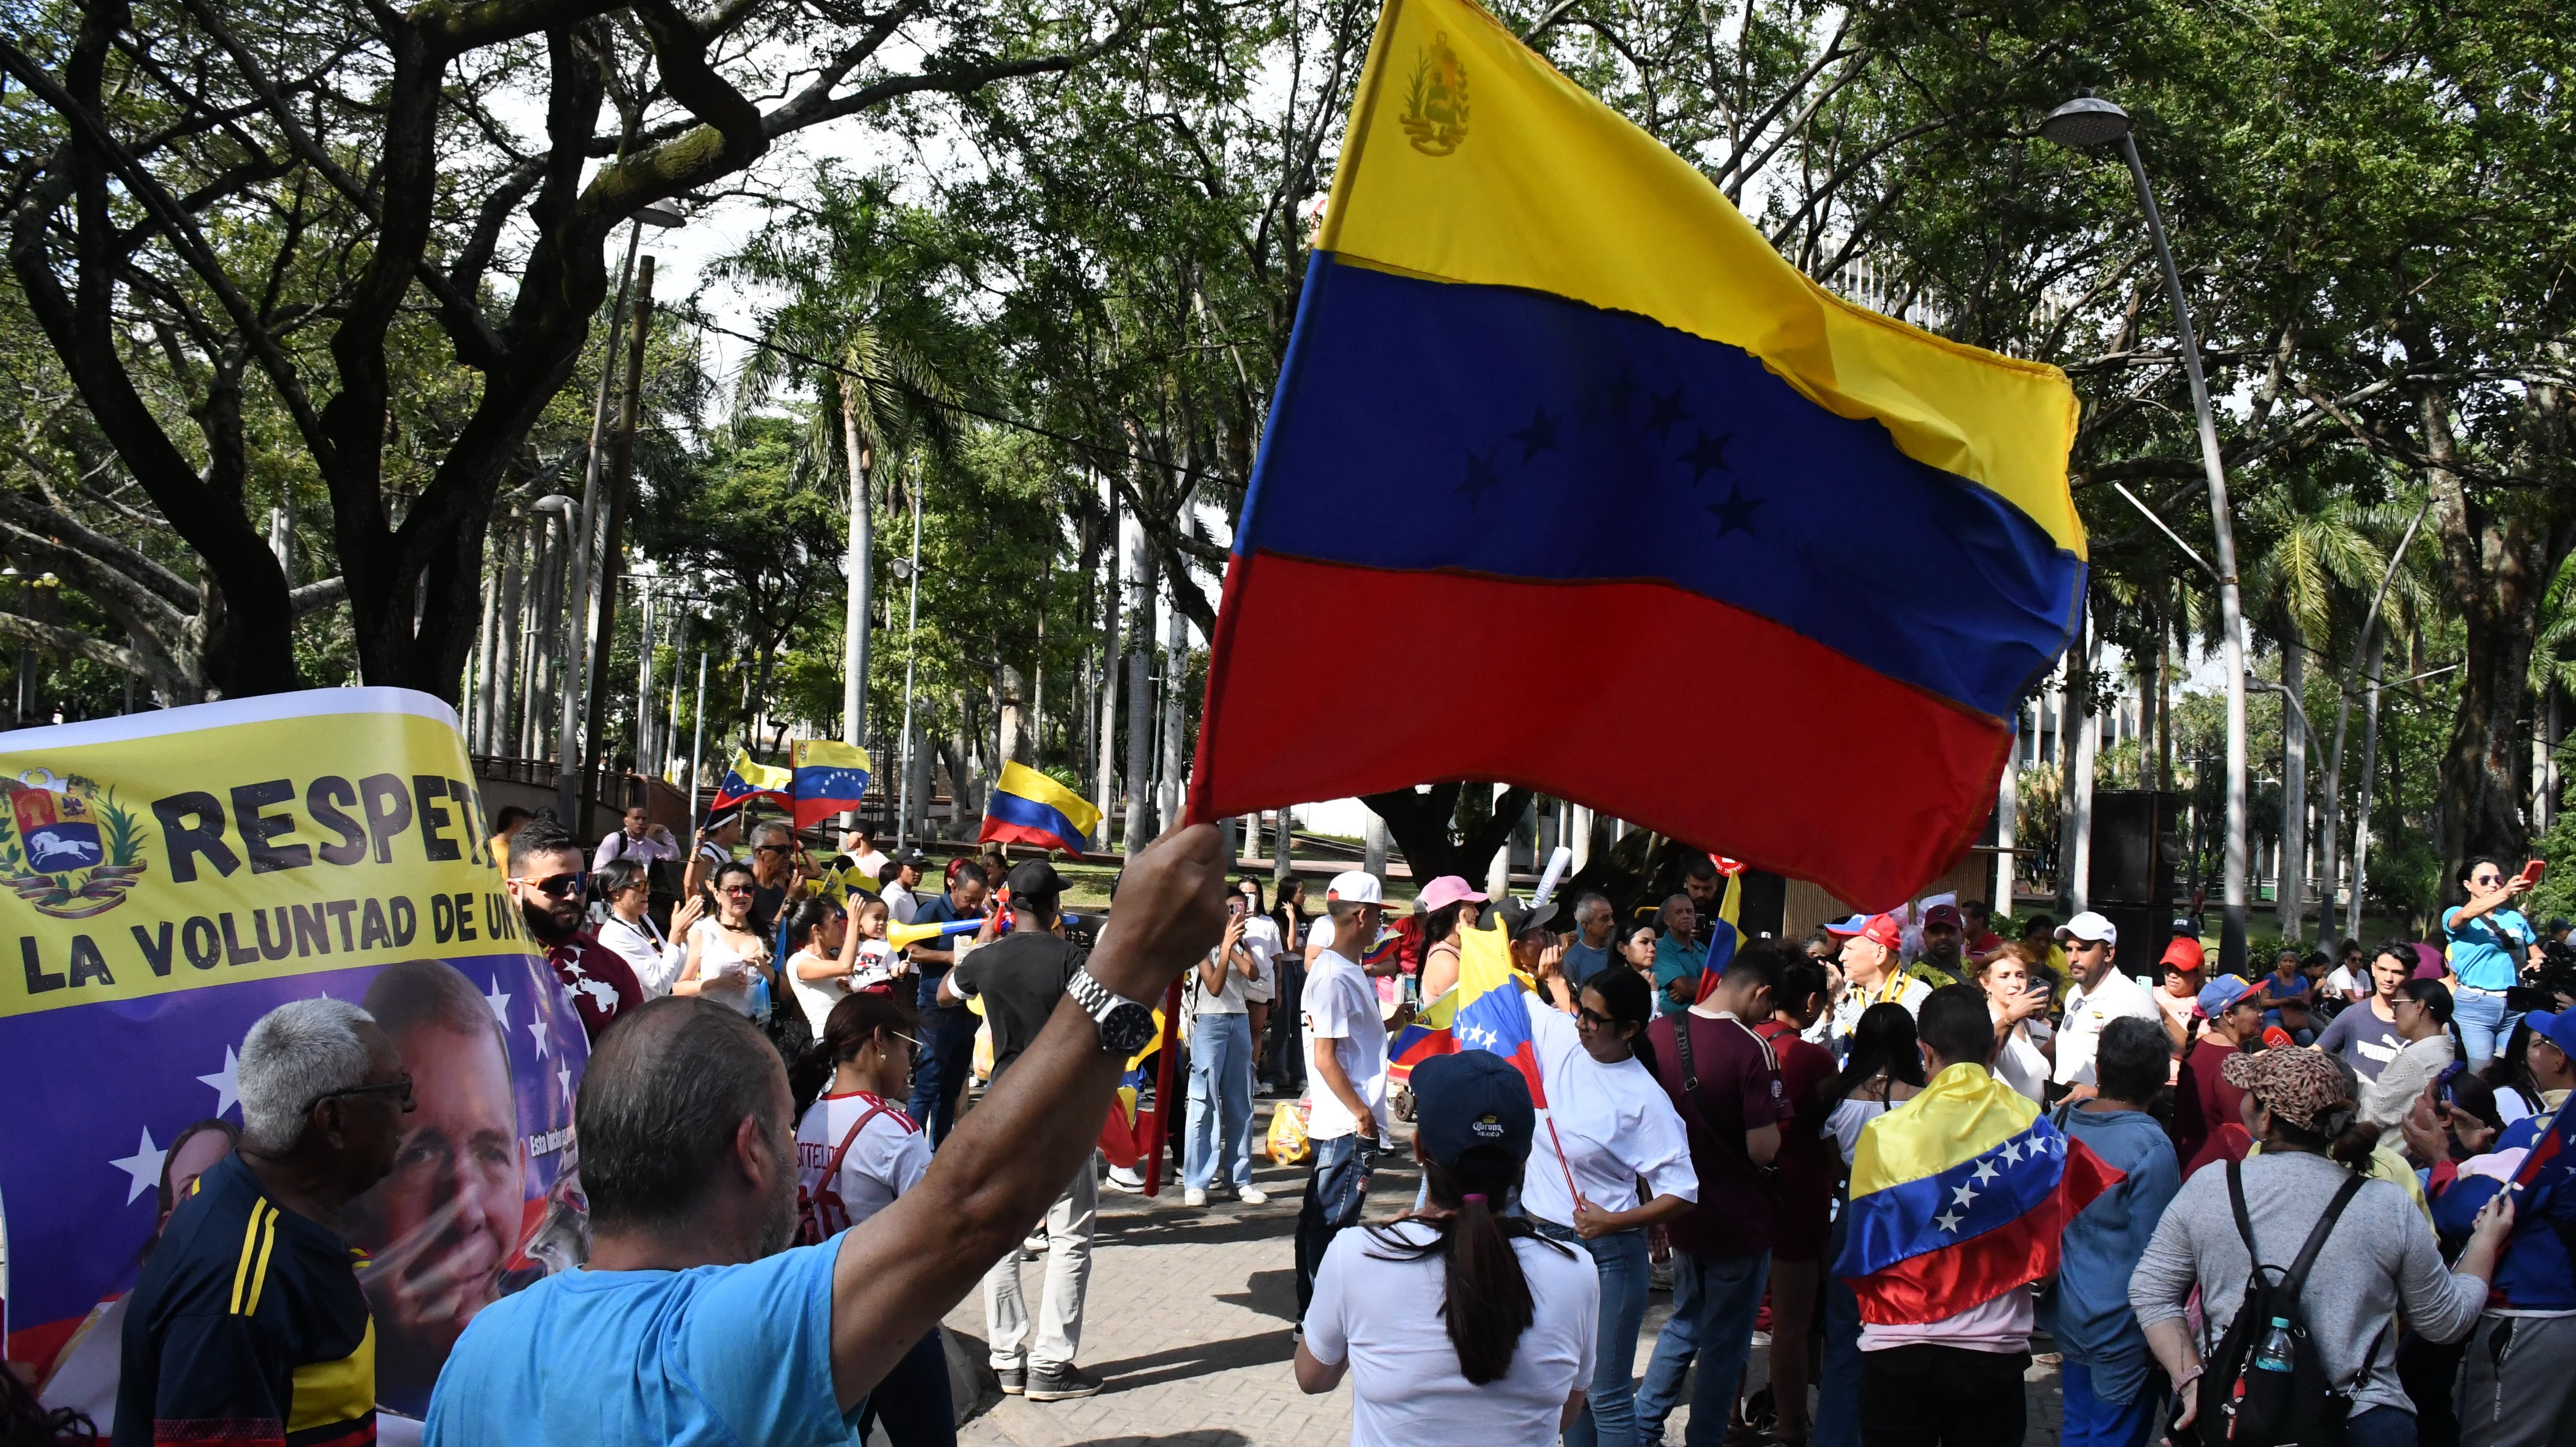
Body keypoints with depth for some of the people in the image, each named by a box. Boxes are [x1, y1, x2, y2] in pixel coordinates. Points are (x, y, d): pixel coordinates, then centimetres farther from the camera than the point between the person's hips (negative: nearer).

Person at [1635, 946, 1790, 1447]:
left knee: (1684, 1323, 25)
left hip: (1683, 1212, 6)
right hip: (1739, 1219, -5)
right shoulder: (1753, 1051, -23)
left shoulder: (1659, 1032, -5)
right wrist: (1773, 1127, -4)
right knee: (1725, 1344, 11)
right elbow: (1763, 1150, -24)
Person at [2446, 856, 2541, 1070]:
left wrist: (2539, 962, -6)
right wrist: (2504, 894, -37)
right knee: (2480, 1076, -6)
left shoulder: (2515, 918, 15)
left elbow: (2537, 954, 20)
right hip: (2474, 1006, -3)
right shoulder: (2454, 916, 3)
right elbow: (2466, 915, -21)